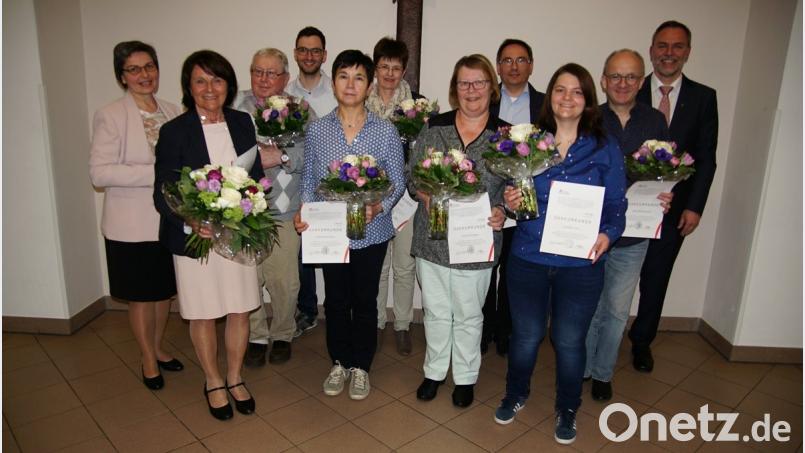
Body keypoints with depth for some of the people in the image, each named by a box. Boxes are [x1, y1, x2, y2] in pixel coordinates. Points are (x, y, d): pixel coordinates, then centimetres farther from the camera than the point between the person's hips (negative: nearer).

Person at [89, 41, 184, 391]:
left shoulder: (172, 112, 6)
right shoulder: (110, 116, -9)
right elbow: (99, 173, -17)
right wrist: (155, 173, -23)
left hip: (170, 220, 5)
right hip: (132, 225, -4)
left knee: (165, 290, 17)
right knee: (141, 296, 10)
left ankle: (158, 348, 38)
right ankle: (148, 359, 29)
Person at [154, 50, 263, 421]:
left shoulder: (242, 123, 3)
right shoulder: (174, 131, -8)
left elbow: (256, 176, 9)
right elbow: (163, 194, -9)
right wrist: (191, 222, -27)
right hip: (195, 237, -3)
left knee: (240, 310, 12)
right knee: (203, 316, 11)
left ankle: (235, 378, 34)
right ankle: (213, 383, 33)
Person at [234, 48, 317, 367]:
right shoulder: (235, 107, 8)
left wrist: (282, 156, -20)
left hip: (284, 211, -1)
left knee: (285, 281, 4)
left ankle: (283, 335, 28)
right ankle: (255, 337, 28)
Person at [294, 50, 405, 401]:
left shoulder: (385, 131, -5)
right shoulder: (317, 129, 0)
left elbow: (398, 181, -2)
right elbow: (308, 179, 6)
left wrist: (378, 207, -20)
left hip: (371, 232, -1)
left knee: (365, 302, 12)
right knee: (335, 300, 14)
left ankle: (361, 366, 32)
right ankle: (339, 363, 36)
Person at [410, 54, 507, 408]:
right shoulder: (434, 128, 2)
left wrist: (502, 213, -16)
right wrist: (427, 197, -15)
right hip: (432, 239, 1)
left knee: (468, 315, 14)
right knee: (436, 311, 15)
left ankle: (465, 376, 35)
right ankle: (435, 371, 37)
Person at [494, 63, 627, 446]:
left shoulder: (605, 149, -1)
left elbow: (616, 206, -1)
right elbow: (513, 193, 8)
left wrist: (607, 234, -20)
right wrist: (509, 203, -14)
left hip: (581, 264, -1)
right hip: (528, 258, 1)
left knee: (569, 341, 12)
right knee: (526, 335, 14)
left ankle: (567, 409, 37)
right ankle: (515, 394, 42)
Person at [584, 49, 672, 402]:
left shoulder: (655, 121, 4)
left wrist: (666, 197, -12)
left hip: (632, 235, 2)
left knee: (617, 310, 13)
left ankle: (603, 372, 33)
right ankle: (581, 369, 32)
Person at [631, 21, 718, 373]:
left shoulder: (703, 97, 3)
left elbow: (706, 157, 2)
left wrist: (694, 206, -5)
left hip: (674, 209, 1)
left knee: (655, 280, 13)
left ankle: (641, 342, 33)